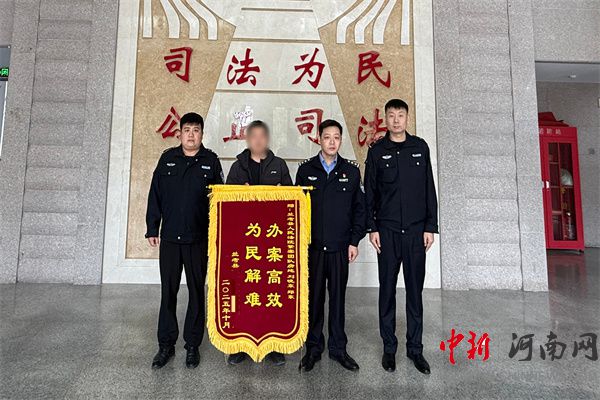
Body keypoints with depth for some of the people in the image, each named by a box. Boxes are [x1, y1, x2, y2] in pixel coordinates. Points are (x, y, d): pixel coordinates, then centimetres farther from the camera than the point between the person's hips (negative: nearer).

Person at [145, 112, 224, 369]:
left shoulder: (211, 161, 1)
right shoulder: (168, 158, 7)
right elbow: (155, 196, 8)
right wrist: (152, 229, 4)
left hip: (198, 239, -1)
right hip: (169, 237, 2)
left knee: (197, 292, 8)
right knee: (168, 292, 9)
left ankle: (192, 345, 23)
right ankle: (166, 345, 25)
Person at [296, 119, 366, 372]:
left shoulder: (352, 171, 6)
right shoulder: (306, 170, 4)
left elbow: (359, 208, 7)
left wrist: (355, 241, 1)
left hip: (340, 247, 1)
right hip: (312, 246, 0)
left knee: (338, 298, 10)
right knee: (313, 298, 8)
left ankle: (338, 348, 26)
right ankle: (314, 347, 24)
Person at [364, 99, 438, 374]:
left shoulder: (420, 147, 8)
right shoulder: (377, 150, 5)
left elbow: (429, 189, 7)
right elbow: (369, 193, 4)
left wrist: (430, 226, 2)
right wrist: (372, 228, -3)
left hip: (416, 230, 1)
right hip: (387, 230, -1)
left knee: (415, 289, 7)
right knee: (387, 289, 6)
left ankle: (415, 347, 21)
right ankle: (389, 347, 19)